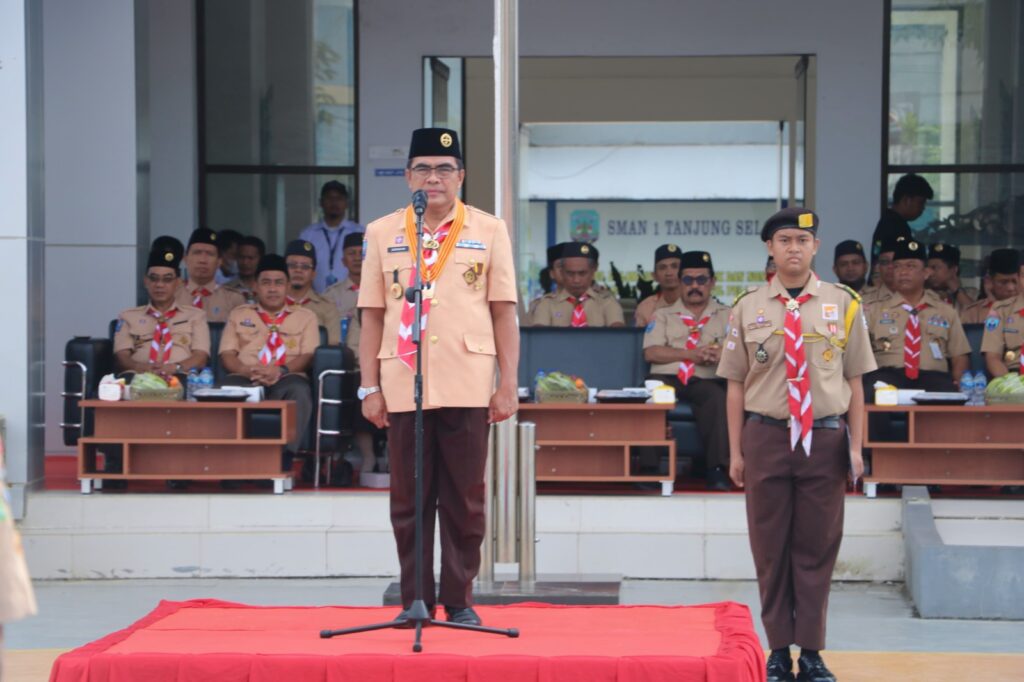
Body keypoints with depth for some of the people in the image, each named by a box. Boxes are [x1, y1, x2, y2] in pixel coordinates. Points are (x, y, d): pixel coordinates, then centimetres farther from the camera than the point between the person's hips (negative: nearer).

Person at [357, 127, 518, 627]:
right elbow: (373, 318, 9)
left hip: (467, 388, -1)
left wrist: (508, 384, -1)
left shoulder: (489, 231, 6)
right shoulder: (382, 233, 9)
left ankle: (459, 600, 11)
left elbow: (504, 314, 5)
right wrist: (370, 389, 4)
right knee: (409, 501, 5)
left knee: (464, 501, 3)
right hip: (403, 388, 1)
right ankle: (414, 601, 14)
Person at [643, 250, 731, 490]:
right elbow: (651, 352, 4)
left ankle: (717, 469, -37)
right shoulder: (663, 315, 21)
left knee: (717, 398, -36)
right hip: (666, 378, 1)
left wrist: (720, 354, -17)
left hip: (705, 380, 0)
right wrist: (692, 354, -6)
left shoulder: (726, 316, 21)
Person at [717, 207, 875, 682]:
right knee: (770, 549, 6)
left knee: (817, 548, 5)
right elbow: (735, 386, 5)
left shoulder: (842, 304, 4)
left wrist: (856, 446, 1)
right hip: (766, 436, 0)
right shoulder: (748, 308, 3)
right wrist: (735, 452, 2)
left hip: (825, 438, 0)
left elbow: (854, 381, 5)